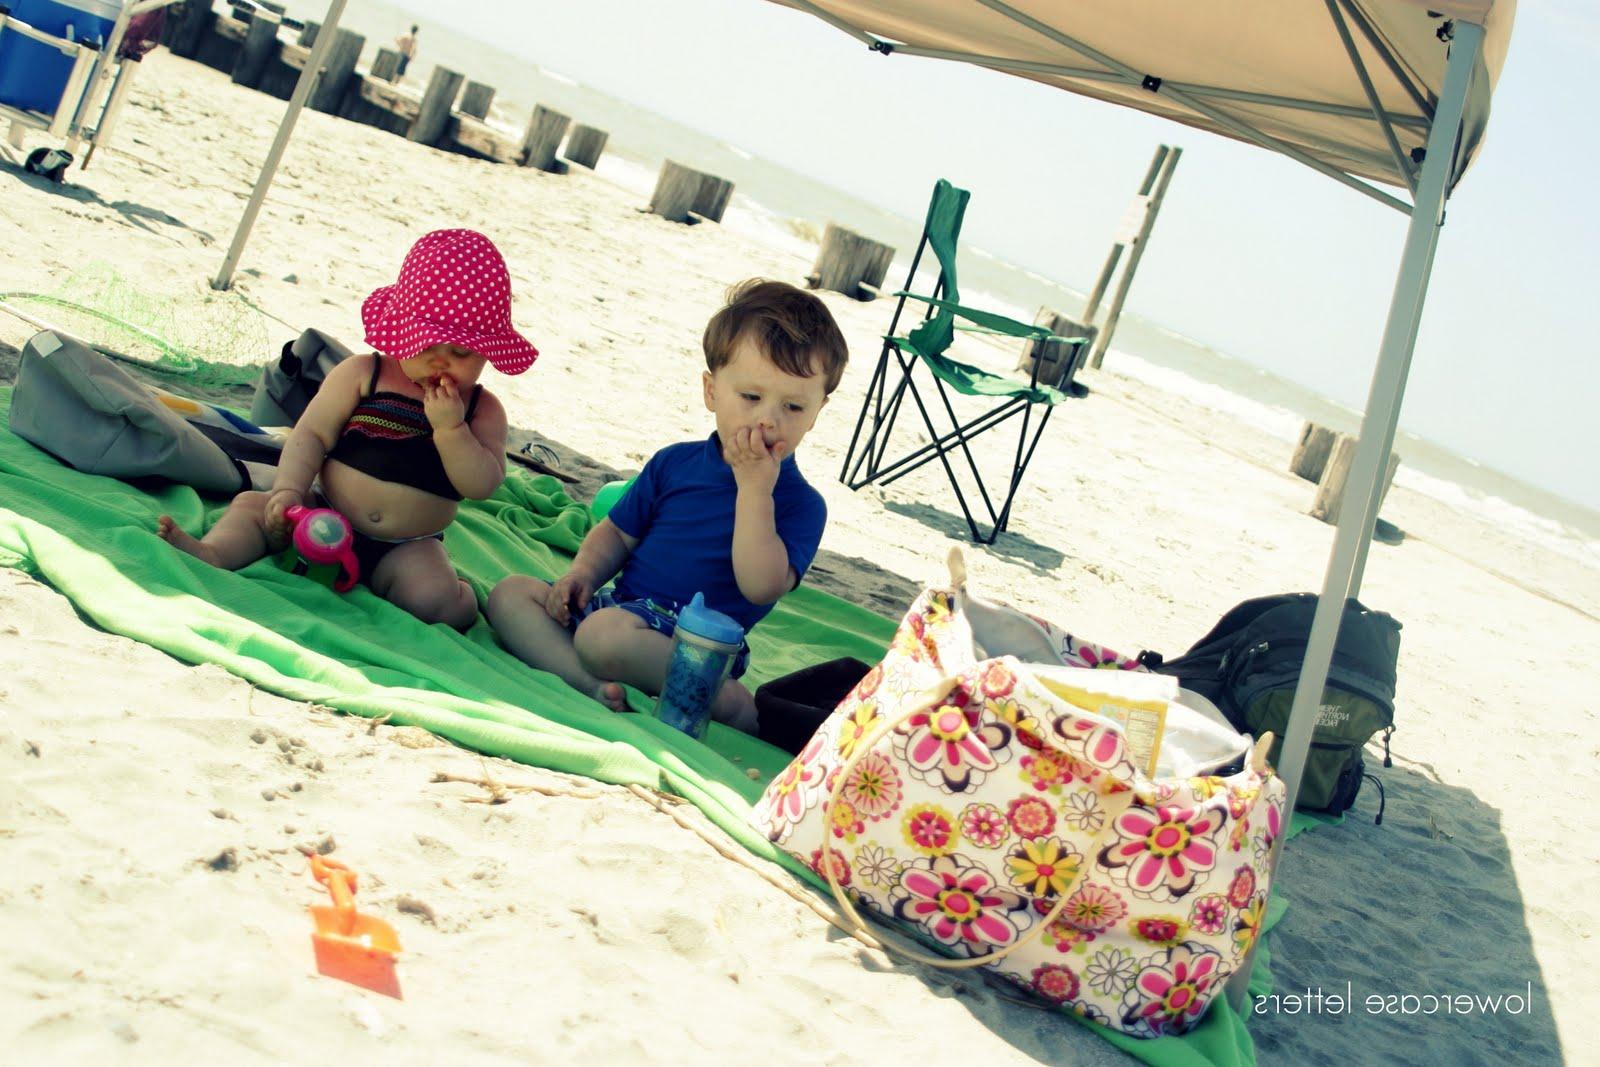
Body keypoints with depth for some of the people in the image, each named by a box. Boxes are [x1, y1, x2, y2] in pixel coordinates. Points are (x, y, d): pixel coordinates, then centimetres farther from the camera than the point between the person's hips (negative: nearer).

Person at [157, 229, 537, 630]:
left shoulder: (483, 409, -2)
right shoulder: (361, 374, -2)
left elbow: (481, 485, -12)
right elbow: (312, 434, -3)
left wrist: (450, 428, -24)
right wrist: (288, 490, -18)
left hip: (408, 549, -2)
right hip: (327, 520, 2)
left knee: (433, 595, -29)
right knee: (253, 504, -14)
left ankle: (465, 598, -1)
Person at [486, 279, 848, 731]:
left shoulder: (800, 503, -7)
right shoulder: (674, 463, 9)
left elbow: (762, 587, -22)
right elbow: (618, 532, 19)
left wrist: (754, 488, -23)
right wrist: (583, 572, -2)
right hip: (622, 605, 7)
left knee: (605, 632, -35)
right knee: (510, 593, -4)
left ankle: (732, 704, -20)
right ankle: (594, 686, -28)